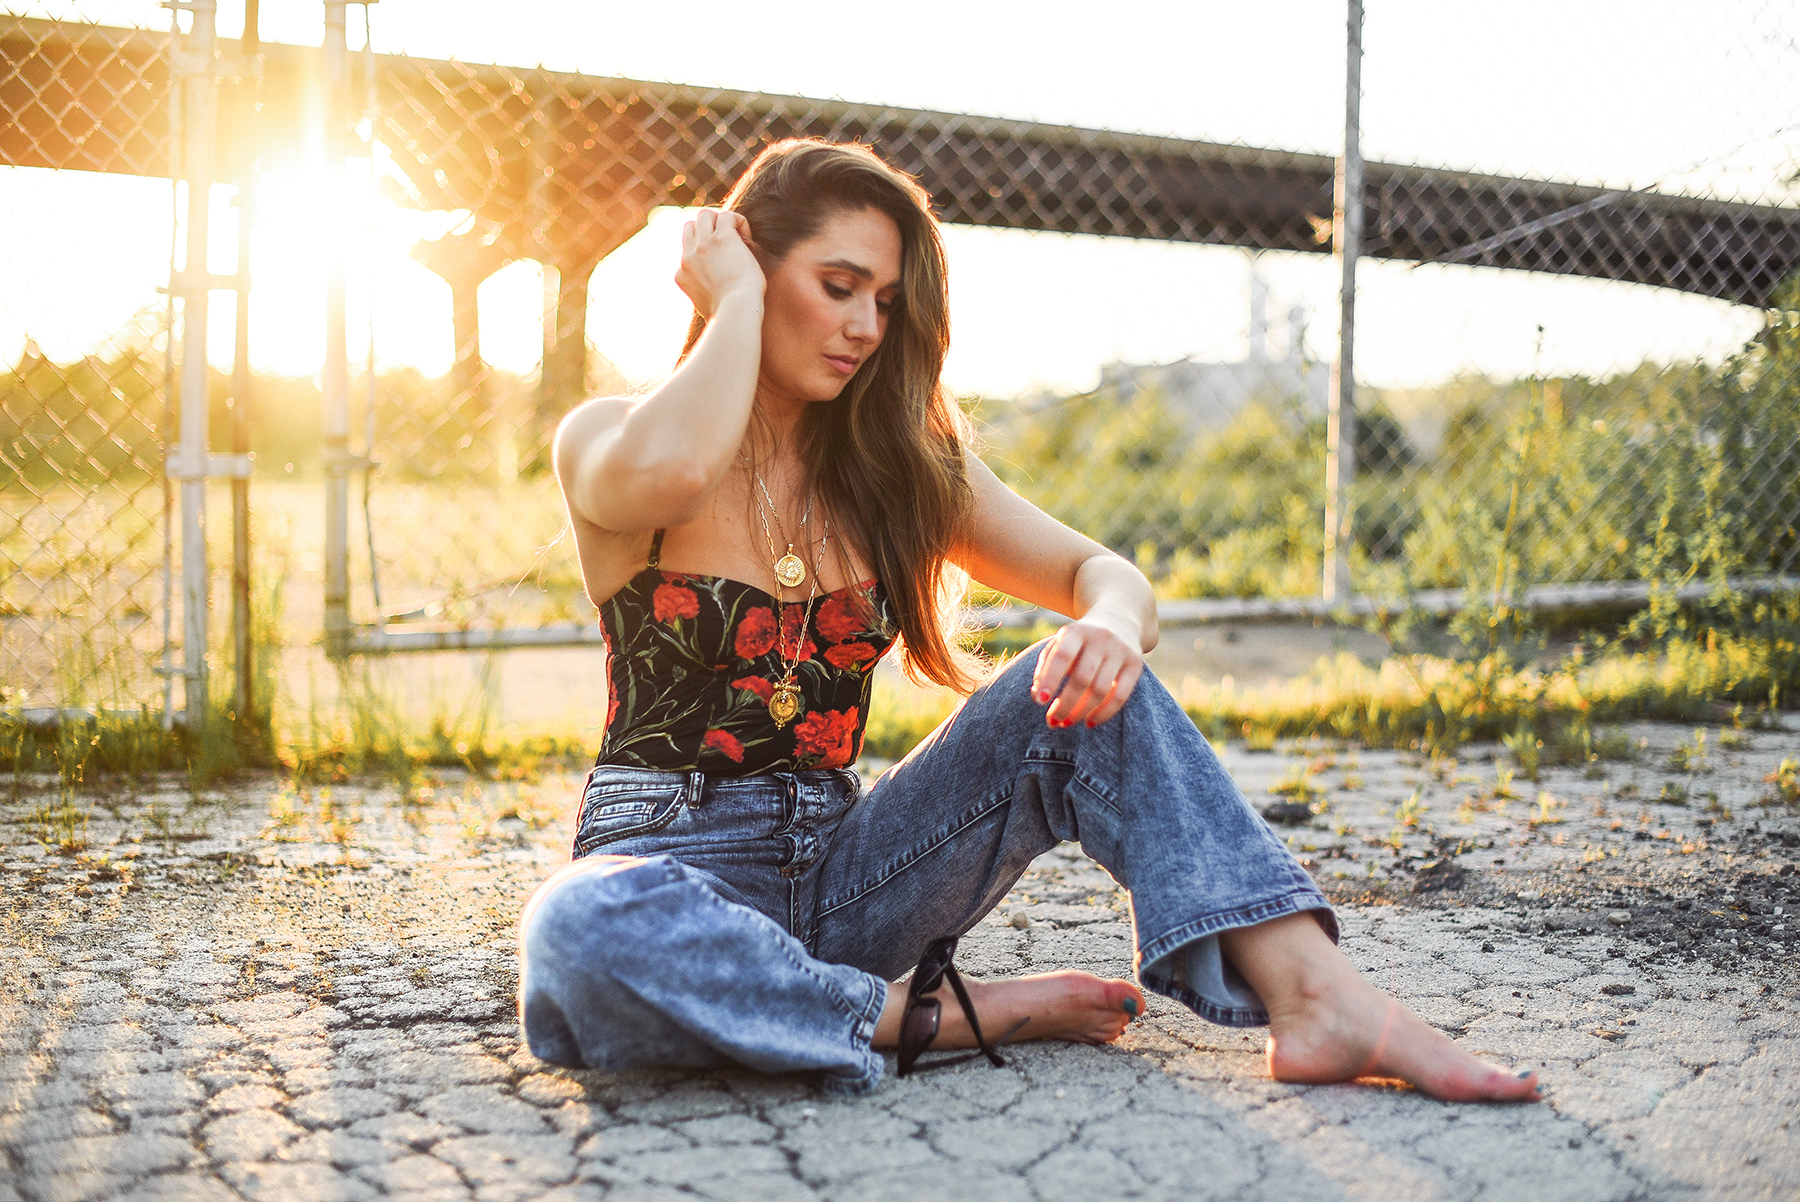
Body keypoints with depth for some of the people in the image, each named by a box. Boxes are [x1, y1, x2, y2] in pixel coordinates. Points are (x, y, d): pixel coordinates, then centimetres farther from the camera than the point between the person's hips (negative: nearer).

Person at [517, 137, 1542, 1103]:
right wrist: (736, 300, -13)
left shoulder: (896, 464, 9)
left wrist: (1110, 627, -24)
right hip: (671, 862, -3)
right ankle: (964, 1015, -24)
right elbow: (663, 472, -30)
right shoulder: (605, 441, -3)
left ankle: (1318, 996, -29)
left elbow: (1104, 573, 1)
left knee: (1083, 690, -19)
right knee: (582, 934, -40)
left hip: (839, 872, 4)